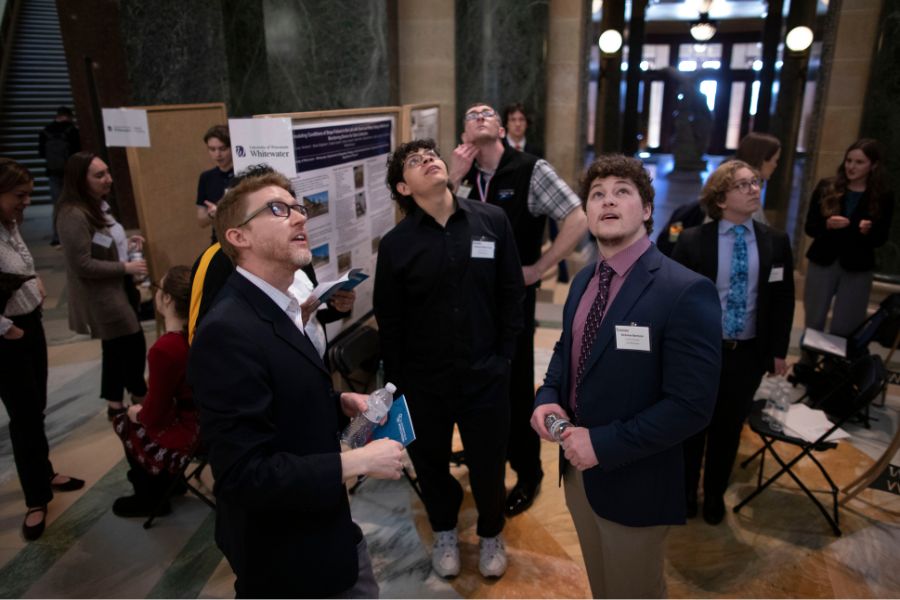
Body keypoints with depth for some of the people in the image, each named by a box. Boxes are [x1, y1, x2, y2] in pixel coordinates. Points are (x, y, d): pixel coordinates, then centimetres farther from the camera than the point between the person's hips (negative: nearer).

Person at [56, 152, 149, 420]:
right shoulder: (73, 215, -23)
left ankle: (116, 405, 31)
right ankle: (141, 400, 21)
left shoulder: (97, 204, 7)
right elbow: (83, 265, -24)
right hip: (101, 296, -10)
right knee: (134, 346, 0)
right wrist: (126, 267, -21)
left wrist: (126, 241, 5)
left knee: (116, 348, 17)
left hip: (117, 288, 10)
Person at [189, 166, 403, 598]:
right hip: (283, 551, -8)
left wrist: (339, 403, -3)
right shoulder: (228, 332, -28)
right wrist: (356, 462, -25)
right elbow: (244, 474, -31)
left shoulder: (276, 308, 2)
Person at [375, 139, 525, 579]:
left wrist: (503, 358, -1)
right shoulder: (395, 243, -7)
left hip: (485, 376, 0)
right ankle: (444, 532, 48)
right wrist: (397, 381, 0)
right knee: (430, 464, 18)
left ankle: (491, 534, 45)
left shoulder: (493, 221, -5)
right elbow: (388, 322, -2)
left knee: (488, 465, 14)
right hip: (423, 382, 0)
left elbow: (511, 295, 1)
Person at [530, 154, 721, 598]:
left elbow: (691, 406, -25)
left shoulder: (686, 292, -22)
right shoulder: (583, 281, 3)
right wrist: (547, 397, -6)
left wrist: (603, 444, -24)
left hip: (632, 481, -6)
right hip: (578, 467, 7)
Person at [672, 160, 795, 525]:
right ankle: (685, 491, 37)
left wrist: (778, 350, 4)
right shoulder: (692, 241, -9)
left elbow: (784, 300, 5)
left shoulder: (776, 242, 0)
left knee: (729, 428, 16)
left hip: (748, 353, 2)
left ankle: (715, 495, 38)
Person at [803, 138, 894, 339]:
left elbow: (880, 240, 1)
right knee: (813, 325, 8)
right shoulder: (826, 187, -1)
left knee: (842, 332, 5)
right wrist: (827, 224, -21)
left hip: (857, 270, 0)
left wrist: (868, 231, -21)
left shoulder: (883, 197, -1)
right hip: (822, 264, 1)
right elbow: (809, 227, -1)